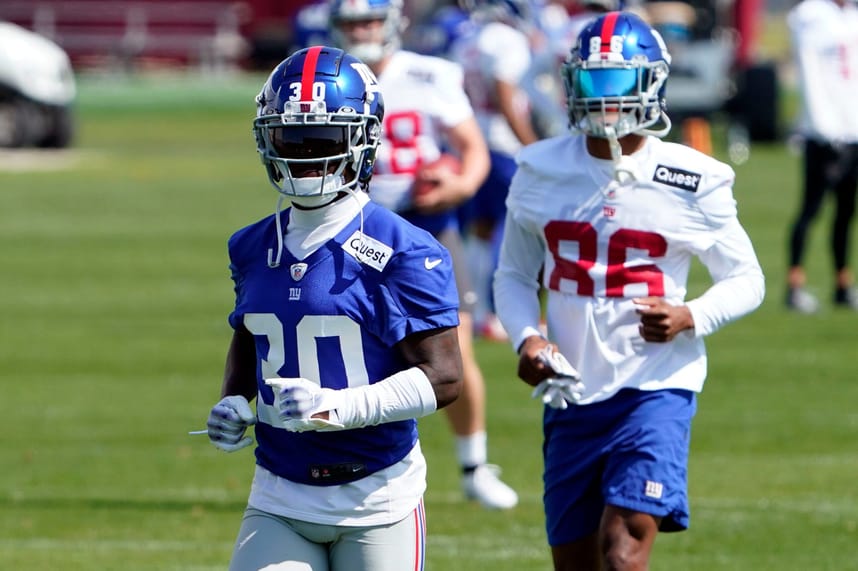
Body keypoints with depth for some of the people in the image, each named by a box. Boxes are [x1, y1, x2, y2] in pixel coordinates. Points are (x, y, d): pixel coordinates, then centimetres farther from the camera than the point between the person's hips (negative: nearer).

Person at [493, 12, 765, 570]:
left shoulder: (693, 183, -5)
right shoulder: (542, 172, 4)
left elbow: (746, 280, 4)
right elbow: (515, 275, 15)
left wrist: (689, 318, -16)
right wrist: (526, 337, -6)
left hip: (655, 390, -4)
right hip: (572, 394, 4)